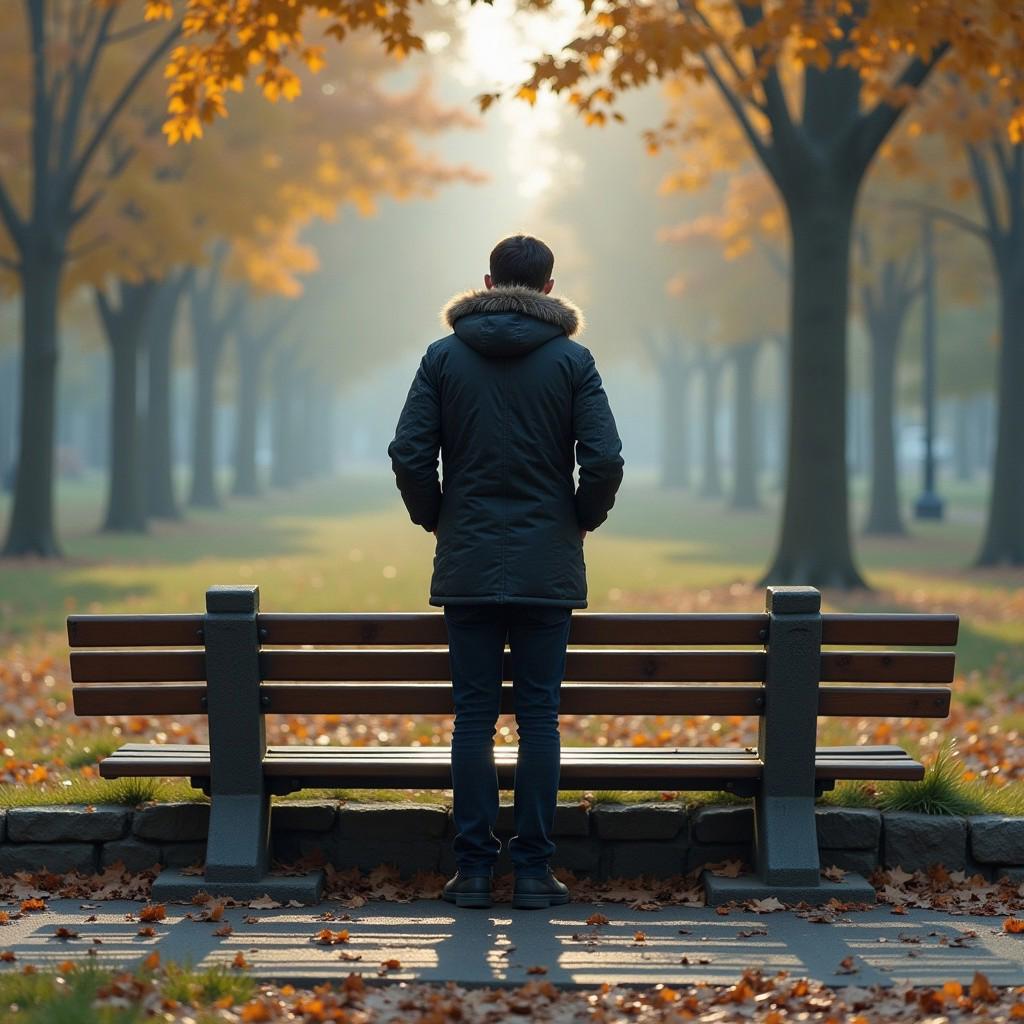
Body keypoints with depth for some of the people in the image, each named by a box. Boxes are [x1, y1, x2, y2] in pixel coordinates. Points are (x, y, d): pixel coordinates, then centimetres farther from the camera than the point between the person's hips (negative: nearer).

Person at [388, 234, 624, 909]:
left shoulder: (445, 357, 1)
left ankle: (474, 868, 5)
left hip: (468, 567, 1)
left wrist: (436, 520, 12)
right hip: (548, 568, -1)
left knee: (474, 716, 4)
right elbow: (605, 459, -8)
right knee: (539, 716, 3)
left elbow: (409, 454, -4)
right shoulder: (572, 360, -1)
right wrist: (582, 519, 10)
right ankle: (534, 871, 4)